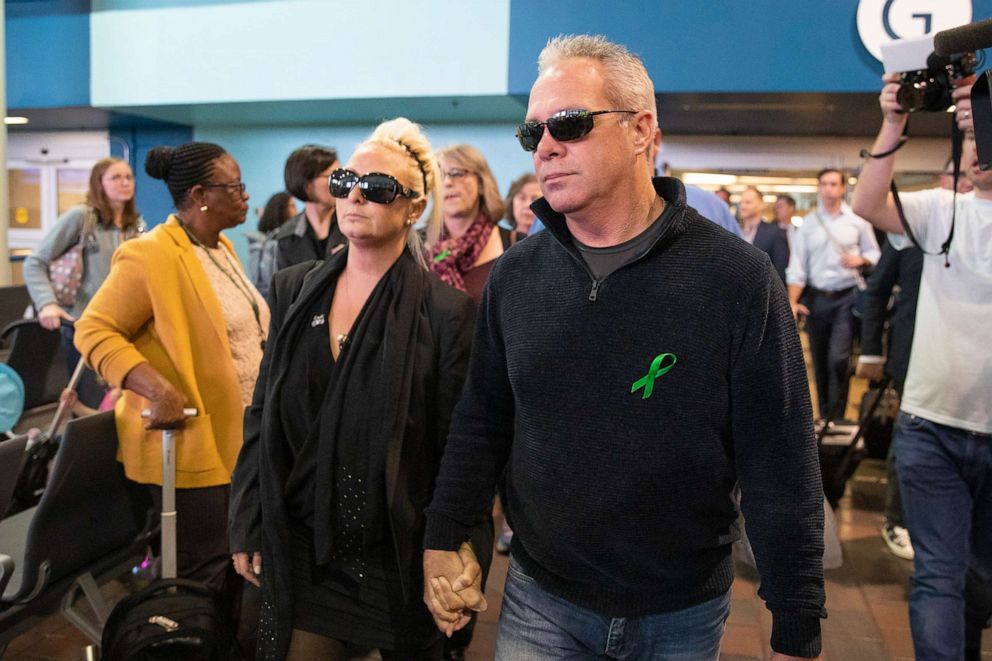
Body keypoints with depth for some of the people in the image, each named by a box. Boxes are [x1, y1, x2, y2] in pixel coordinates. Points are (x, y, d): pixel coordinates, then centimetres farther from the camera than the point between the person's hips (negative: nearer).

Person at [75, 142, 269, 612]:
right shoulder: (149, 257, -16)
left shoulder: (221, 247, 11)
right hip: (192, 446, -8)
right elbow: (94, 331, -16)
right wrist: (158, 389, -27)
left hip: (238, 442, 9)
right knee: (204, 580, 2)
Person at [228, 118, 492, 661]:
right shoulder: (295, 291, 3)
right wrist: (247, 527, 6)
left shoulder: (446, 311, -11)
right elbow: (262, 417, 7)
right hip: (299, 548, 4)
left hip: (399, 555, -3)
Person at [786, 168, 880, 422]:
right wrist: (792, 301, -10)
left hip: (847, 297, -2)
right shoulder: (807, 223, 4)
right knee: (820, 362, 9)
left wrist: (860, 260, -15)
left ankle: (836, 418, 0)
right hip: (816, 298, 2)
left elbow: (874, 253, 8)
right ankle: (824, 417, 23)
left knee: (838, 359, -12)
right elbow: (797, 266, -1)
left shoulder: (857, 219, 1)